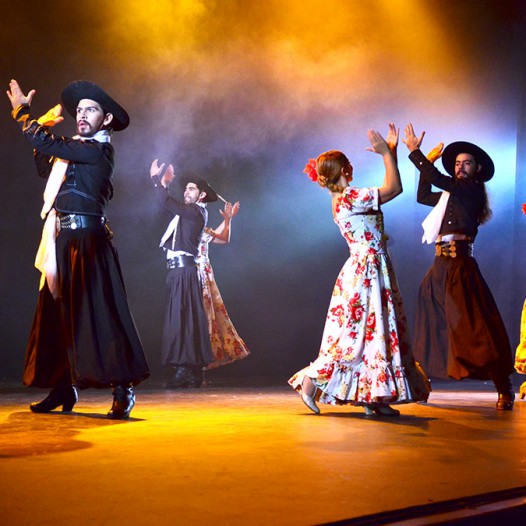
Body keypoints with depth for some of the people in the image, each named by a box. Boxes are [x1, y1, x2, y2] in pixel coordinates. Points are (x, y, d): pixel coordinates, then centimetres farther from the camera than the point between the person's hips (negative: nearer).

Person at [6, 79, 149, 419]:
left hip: (86, 240, -9)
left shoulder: (98, 149, -8)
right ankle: (65, 388, 18)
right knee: (58, 313, 10)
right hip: (63, 240, 9)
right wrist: (44, 124, 21)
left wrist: (22, 111, 1)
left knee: (95, 311, -12)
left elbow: (45, 145, -14)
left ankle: (124, 389, -7)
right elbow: (45, 168, 29)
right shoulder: (76, 150, 19)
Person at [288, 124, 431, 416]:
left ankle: (372, 398, 12)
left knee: (375, 329, 9)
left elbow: (388, 187, 22)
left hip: (367, 269, 10)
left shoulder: (345, 199, 14)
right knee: (359, 330, -5)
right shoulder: (350, 197, -15)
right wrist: (386, 154, -6)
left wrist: (391, 151, 19)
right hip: (367, 269, -10)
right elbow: (394, 187, -16)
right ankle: (311, 383, 1)